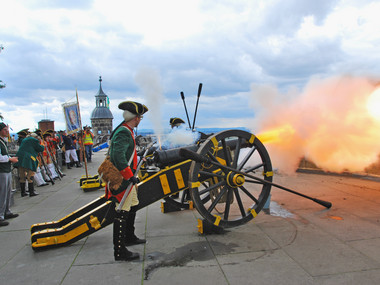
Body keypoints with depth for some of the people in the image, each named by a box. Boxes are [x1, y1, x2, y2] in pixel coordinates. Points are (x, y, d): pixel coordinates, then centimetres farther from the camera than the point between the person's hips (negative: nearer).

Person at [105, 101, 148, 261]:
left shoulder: (125, 131, 14)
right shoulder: (123, 132, -19)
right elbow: (118, 156, -31)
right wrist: (130, 176, -28)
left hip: (127, 179, 11)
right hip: (123, 180, -11)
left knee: (133, 207, 22)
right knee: (122, 213, -4)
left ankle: (129, 238, 39)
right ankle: (119, 251, 6)